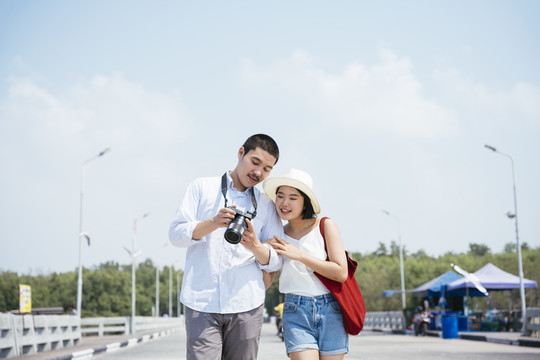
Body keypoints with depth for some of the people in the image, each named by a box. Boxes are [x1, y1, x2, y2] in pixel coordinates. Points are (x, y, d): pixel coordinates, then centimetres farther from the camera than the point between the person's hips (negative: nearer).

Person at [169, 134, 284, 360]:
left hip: (246, 304, 2)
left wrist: (255, 246, -12)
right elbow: (176, 233, 2)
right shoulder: (202, 187, 12)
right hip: (201, 302, -2)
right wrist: (214, 223, -14)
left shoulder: (266, 204, 16)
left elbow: (276, 261, 10)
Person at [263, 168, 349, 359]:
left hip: (330, 310, -1)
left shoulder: (325, 226, 0)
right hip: (296, 313, 1)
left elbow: (341, 273, -7)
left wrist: (299, 255, -10)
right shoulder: (278, 237, 7)